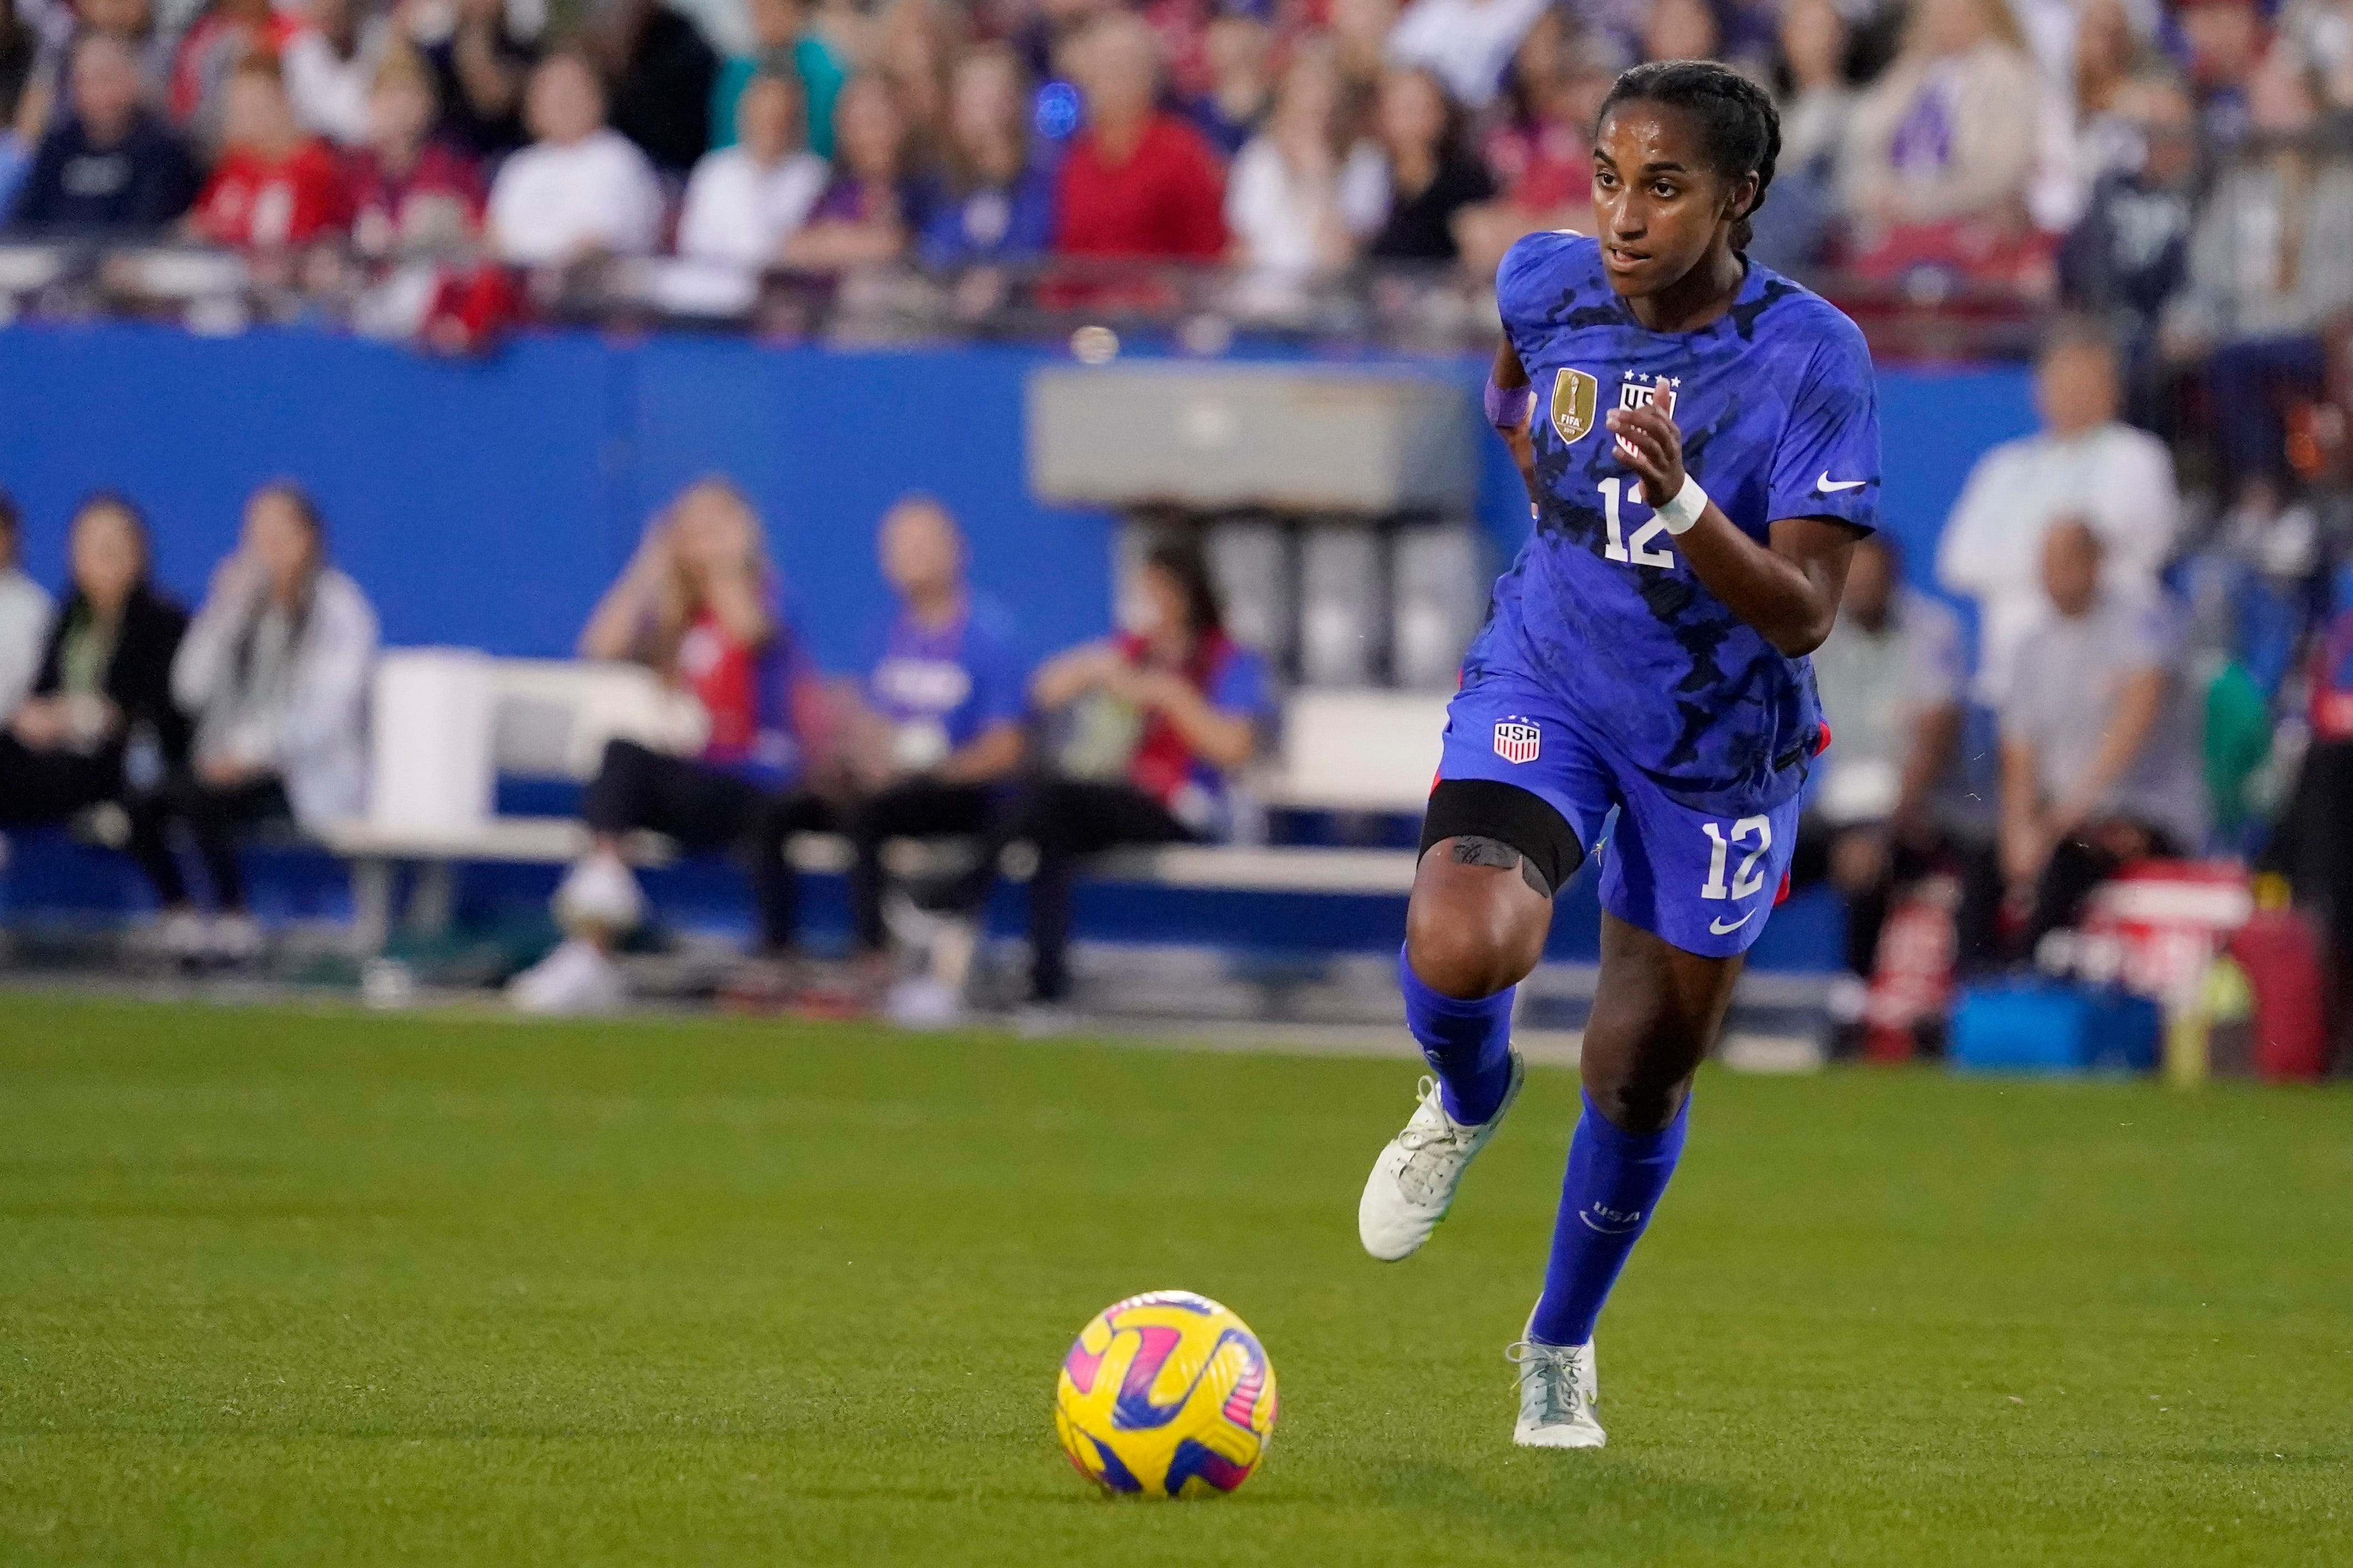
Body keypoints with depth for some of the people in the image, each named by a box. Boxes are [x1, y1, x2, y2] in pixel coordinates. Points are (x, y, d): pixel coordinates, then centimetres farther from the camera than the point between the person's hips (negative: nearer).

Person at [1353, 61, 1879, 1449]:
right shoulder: (1546, 283, -10)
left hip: (1722, 745, -1)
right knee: (1459, 954, -27)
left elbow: (1805, 615, -25)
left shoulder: (1814, 357, -21)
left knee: (1642, 1077, 9)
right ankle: (1468, 1103, 10)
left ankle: (1561, 1349, 35)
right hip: (1545, 682, 1)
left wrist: (1683, 504, -39)